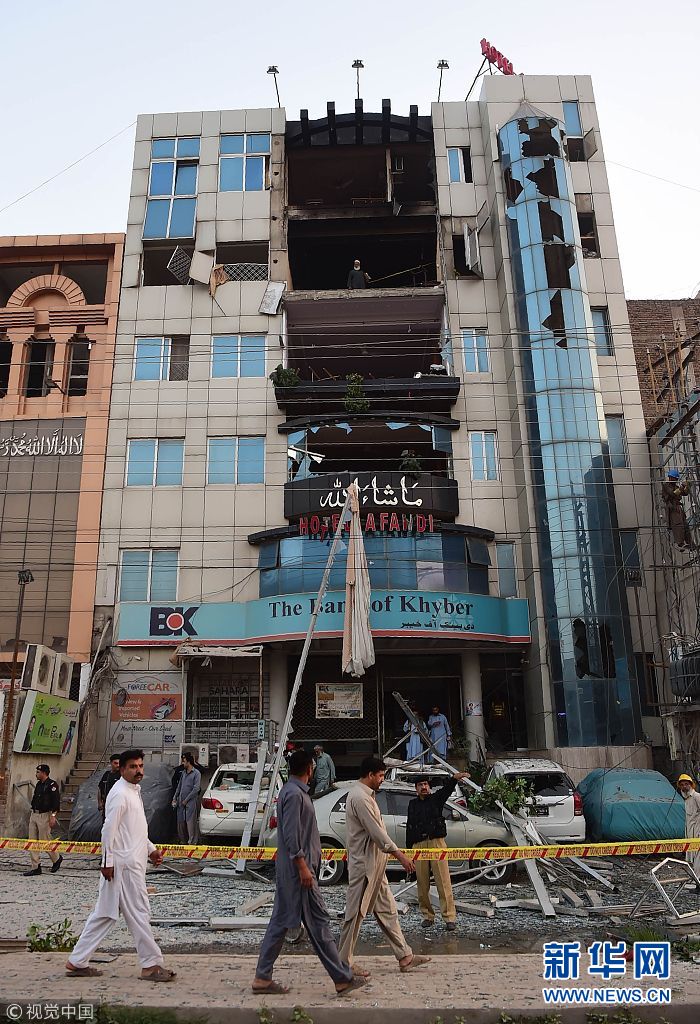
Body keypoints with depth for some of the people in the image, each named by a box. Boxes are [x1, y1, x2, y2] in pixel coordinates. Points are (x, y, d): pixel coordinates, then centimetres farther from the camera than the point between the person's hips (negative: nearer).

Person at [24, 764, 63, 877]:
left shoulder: (52, 785, -13)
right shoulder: (38, 784, 14)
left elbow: (56, 801, -18)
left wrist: (53, 816, -24)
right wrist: (32, 813, 19)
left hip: (45, 816, -9)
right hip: (34, 815, 9)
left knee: (44, 841, -3)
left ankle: (57, 859, 19)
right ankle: (36, 867, 11)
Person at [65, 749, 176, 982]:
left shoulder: (134, 791, 16)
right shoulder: (120, 793, -15)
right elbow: (109, 829, -19)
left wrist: (151, 849, 17)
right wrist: (107, 862, -20)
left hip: (134, 862, 10)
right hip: (125, 865, -10)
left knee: (104, 915, 14)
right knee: (139, 914, -1)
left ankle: (78, 962, 21)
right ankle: (151, 965, 7)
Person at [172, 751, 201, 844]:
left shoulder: (196, 773, -6)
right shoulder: (183, 773, 14)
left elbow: (196, 789, -12)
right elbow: (179, 787, 18)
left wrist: (186, 800, -12)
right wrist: (174, 799, 8)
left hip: (190, 803, -7)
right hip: (180, 803, 7)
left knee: (190, 823, -6)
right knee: (180, 823, 11)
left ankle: (192, 842, 1)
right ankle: (183, 840, 24)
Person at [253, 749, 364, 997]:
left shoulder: (292, 791, 14)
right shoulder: (295, 794, -18)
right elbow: (291, 835, -23)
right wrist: (303, 867, -22)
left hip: (289, 871, 10)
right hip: (298, 869, -10)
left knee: (281, 921, 12)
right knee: (318, 922, -3)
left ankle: (262, 978, 17)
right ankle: (342, 979, 4)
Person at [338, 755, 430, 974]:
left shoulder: (365, 795, 13)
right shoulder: (360, 798, -20)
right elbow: (376, 831, -24)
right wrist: (399, 854, -21)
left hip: (374, 865, 11)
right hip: (364, 865, -11)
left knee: (387, 910, 13)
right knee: (356, 913, 0)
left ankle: (405, 957, 19)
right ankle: (343, 963, 10)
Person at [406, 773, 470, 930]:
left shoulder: (436, 799, 7)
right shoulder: (413, 804, 14)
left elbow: (447, 789, -14)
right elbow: (409, 827, 17)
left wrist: (455, 778, -35)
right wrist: (409, 849, 12)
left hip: (437, 843, -2)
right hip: (419, 845, 2)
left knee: (444, 882, -5)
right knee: (422, 884, 5)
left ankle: (449, 917, -2)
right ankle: (427, 916, 17)